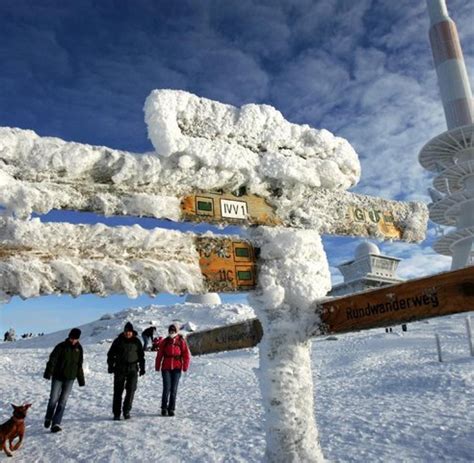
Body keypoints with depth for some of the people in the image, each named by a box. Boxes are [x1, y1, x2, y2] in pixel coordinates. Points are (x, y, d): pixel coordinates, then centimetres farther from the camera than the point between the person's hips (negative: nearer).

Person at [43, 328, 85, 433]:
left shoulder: (79, 348, 4)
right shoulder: (61, 346, -8)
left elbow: (79, 365, 13)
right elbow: (52, 360, -15)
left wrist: (81, 379, 14)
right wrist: (48, 372, -29)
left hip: (70, 379, 2)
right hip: (58, 377, -2)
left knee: (63, 401, -1)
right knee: (53, 399, 0)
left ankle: (56, 424, 3)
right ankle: (48, 418, 27)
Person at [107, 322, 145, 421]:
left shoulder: (136, 341, 5)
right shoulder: (118, 341, 1)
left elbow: (141, 356, 12)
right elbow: (111, 354, 6)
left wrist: (142, 368, 8)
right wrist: (110, 366, -1)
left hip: (132, 369, 1)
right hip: (119, 369, 0)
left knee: (131, 390, -6)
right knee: (118, 391, 3)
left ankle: (126, 410, 7)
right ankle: (116, 413, 12)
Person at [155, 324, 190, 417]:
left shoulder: (181, 341, 1)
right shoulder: (164, 341, 4)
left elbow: (186, 355, 0)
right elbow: (159, 355, 7)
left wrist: (185, 367, -7)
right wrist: (157, 367, 8)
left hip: (177, 369, 0)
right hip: (166, 368, 0)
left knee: (174, 389, 2)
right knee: (166, 388, -6)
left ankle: (171, 409, 13)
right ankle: (164, 408, 8)